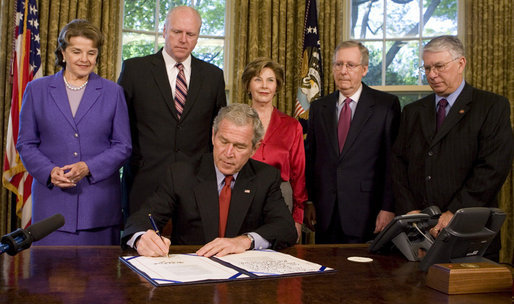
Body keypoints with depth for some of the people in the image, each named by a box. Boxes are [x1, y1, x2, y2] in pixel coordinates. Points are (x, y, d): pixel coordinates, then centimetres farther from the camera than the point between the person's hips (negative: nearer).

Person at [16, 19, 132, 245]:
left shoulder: (112, 92, 8)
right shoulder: (37, 90, 10)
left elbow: (123, 146, 5)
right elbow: (25, 144, 9)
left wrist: (88, 167, -11)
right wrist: (50, 171, -10)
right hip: (52, 201, 0)